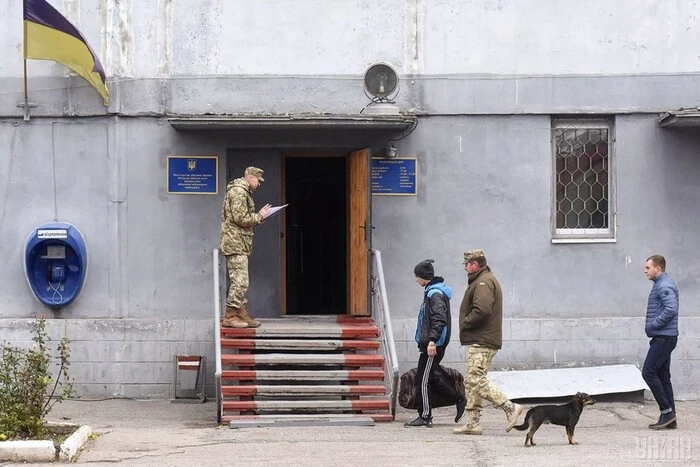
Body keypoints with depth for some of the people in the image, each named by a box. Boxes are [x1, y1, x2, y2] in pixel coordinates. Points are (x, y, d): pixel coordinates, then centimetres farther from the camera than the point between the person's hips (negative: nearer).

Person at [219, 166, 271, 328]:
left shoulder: (243, 191, 21)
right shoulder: (238, 191, -13)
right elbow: (240, 218, -19)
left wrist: (257, 218, 11)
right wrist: (259, 216, -7)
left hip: (239, 244, 11)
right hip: (236, 243, -11)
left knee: (239, 282, 12)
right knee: (240, 282, -10)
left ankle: (242, 315, 16)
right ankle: (229, 317, -8)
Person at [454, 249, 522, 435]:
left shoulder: (483, 282, -13)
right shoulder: (485, 280, 21)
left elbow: (481, 310, -26)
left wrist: (465, 324, -13)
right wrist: (467, 324, 9)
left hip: (481, 342, -11)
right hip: (480, 341, 11)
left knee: (476, 380, -14)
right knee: (471, 382, 11)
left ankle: (510, 408, -13)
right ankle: (473, 423, 13)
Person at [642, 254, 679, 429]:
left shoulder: (665, 286, -14)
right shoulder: (660, 285, 19)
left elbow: (671, 309, -26)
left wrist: (652, 325, -19)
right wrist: (652, 326, 10)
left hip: (664, 338, -11)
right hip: (662, 338, 11)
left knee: (649, 372, -12)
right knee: (662, 376, 10)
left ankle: (667, 410, -9)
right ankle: (669, 417, 10)